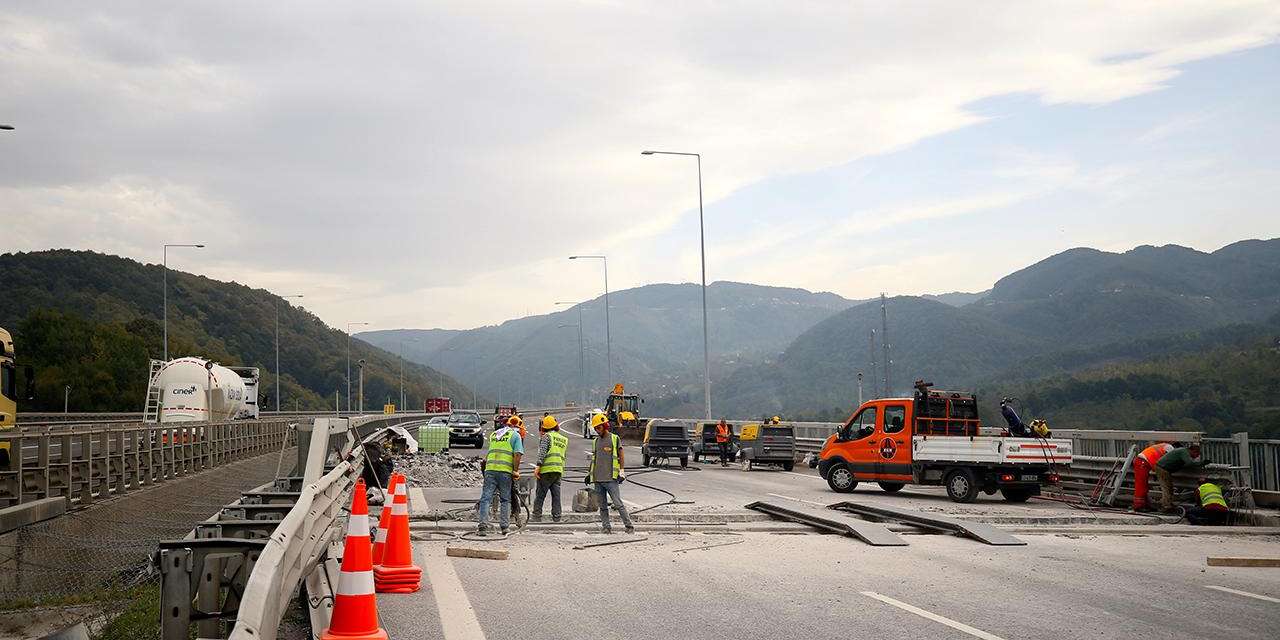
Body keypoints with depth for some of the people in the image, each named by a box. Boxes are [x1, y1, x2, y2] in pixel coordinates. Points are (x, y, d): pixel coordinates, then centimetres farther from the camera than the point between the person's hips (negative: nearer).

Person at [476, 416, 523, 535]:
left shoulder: (493, 434, 21)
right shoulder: (515, 435, 5)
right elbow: (517, 454, -6)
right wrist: (516, 471, -2)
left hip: (490, 469, 3)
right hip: (505, 471, -3)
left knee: (486, 498, 0)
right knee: (505, 500, 9)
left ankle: (483, 525, -11)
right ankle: (504, 526, 6)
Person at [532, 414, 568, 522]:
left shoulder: (547, 436, -1)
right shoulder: (564, 439, 20)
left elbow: (542, 452, -14)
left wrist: (538, 466, -19)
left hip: (547, 469, -6)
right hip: (559, 471, 6)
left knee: (540, 496, -3)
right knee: (556, 496, 6)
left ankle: (536, 517, -6)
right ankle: (556, 518, 4)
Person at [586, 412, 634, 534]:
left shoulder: (614, 438, 2)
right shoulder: (596, 441, 17)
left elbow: (621, 457, 2)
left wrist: (621, 471, -7)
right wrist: (589, 473, 22)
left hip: (611, 478, -5)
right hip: (597, 479, 6)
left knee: (618, 503, -10)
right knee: (603, 506, 4)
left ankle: (629, 526, -6)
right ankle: (606, 527, 8)